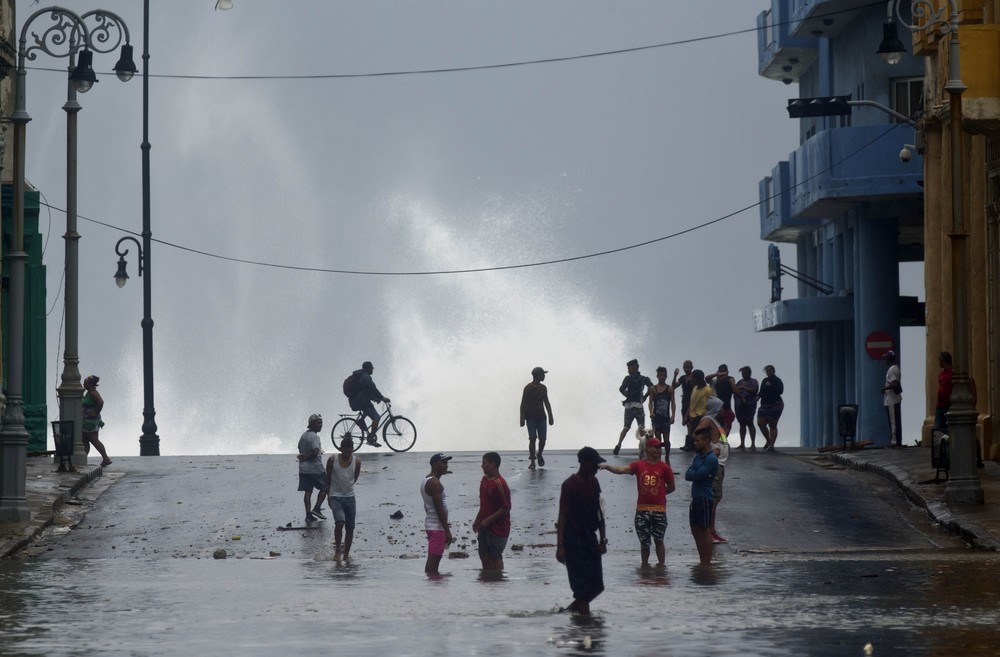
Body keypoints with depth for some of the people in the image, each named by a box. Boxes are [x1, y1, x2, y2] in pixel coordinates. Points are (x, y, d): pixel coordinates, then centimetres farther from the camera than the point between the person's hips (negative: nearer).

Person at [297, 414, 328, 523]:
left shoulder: (303, 435, 11)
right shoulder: (314, 437, -16)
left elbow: (300, 450, 21)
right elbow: (315, 452, -27)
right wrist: (306, 457, -11)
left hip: (303, 469, 8)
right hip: (315, 469, -8)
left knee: (307, 491, 7)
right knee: (324, 488, 9)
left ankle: (308, 514, 5)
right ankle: (317, 508, 2)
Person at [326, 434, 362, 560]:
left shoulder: (357, 461, -7)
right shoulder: (332, 460, -11)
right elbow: (328, 479, 1)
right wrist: (329, 496, 6)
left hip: (350, 497, 3)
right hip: (336, 497, -3)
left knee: (350, 528, 4)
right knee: (340, 522, -22)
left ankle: (346, 555, 17)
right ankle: (337, 549, -5)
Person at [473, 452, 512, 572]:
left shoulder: (499, 484, -19)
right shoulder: (485, 480, 9)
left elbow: (506, 508, -20)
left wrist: (488, 520, -19)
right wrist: (477, 520, 13)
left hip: (498, 527, -9)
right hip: (485, 526, 9)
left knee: (495, 557, -4)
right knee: (484, 556, 12)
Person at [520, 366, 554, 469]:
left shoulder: (543, 388, 10)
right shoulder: (528, 388, -7)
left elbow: (546, 403, 16)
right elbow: (523, 404, -7)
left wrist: (550, 417, 14)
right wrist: (522, 418, -12)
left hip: (541, 416, 4)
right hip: (530, 417, -4)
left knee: (542, 439, -1)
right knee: (532, 439, -8)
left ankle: (539, 455, 27)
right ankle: (532, 462, -3)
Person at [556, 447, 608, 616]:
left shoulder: (593, 482, 9)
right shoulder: (570, 485, -13)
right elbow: (562, 516, -14)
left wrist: (602, 539, 11)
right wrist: (560, 546, -18)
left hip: (590, 540, 8)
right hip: (575, 541, -8)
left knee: (597, 585, 7)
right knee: (583, 587, -8)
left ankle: (570, 610, 24)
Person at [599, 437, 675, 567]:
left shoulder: (664, 467, 1)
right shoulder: (638, 465, 1)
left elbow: (671, 487, 10)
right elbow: (622, 469, -15)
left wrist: (658, 493, 6)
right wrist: (607, 466, -31)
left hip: (659, 509, -1)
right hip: (642, 509, 1)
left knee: (658, 540, 4)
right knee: (644, 542, 7)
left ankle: (661, 565, 8)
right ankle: (644, 566, 16)